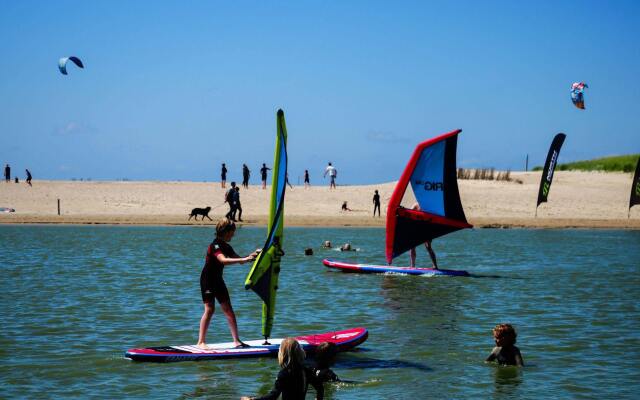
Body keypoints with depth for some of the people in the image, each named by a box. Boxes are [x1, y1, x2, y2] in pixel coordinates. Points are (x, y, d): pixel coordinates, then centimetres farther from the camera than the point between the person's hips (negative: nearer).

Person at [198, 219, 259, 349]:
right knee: (209, 309, -11)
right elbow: (223, 260, -38)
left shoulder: (226, 247, 7)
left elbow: (238, 259, 12)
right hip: (207, 280, -8)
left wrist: (251, 255, -6)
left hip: (218, 280, 8)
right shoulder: (215, 245, -21)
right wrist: (244, 259, -42)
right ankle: (201, 342, -5)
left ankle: (236, 341, 6)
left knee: (228, 309, 4)